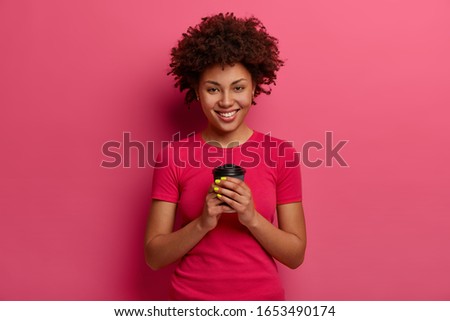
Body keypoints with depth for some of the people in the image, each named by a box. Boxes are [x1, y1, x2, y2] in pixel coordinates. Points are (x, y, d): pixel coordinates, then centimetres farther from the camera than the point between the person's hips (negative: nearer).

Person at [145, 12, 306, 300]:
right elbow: (154, 256, -8)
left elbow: (296, 255, -6)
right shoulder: (173, 156, -8)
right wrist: (203, 223, -23)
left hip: (263, 296, 1)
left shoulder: (281, 154, -7)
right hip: (191, 295, 0)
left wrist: (252, 217, -22)